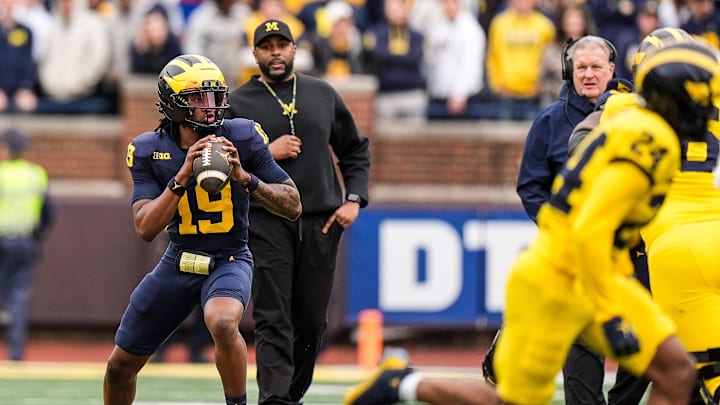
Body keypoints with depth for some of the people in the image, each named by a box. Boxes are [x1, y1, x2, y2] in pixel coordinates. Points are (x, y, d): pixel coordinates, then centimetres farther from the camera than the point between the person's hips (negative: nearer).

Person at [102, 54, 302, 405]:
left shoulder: (242, 138, -12)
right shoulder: (148, 151, -8)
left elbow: (293, 207, -11)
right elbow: (145, 229, -18)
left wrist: (244, 178, -25)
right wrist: (183, 176, -28)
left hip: (228, 260, -3)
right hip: (178, 262, 3)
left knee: (222, 323, -38)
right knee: (120, 365, 9)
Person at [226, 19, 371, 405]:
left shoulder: (323, 94, 12)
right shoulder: (238, 103, 4)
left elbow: (355, 150, 19)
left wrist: (354, 199, 6)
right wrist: (265, 153, -12)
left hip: (321, 222, 3)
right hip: (266, 223, -3)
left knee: (312, 321, 6)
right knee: (273, 319, -12)